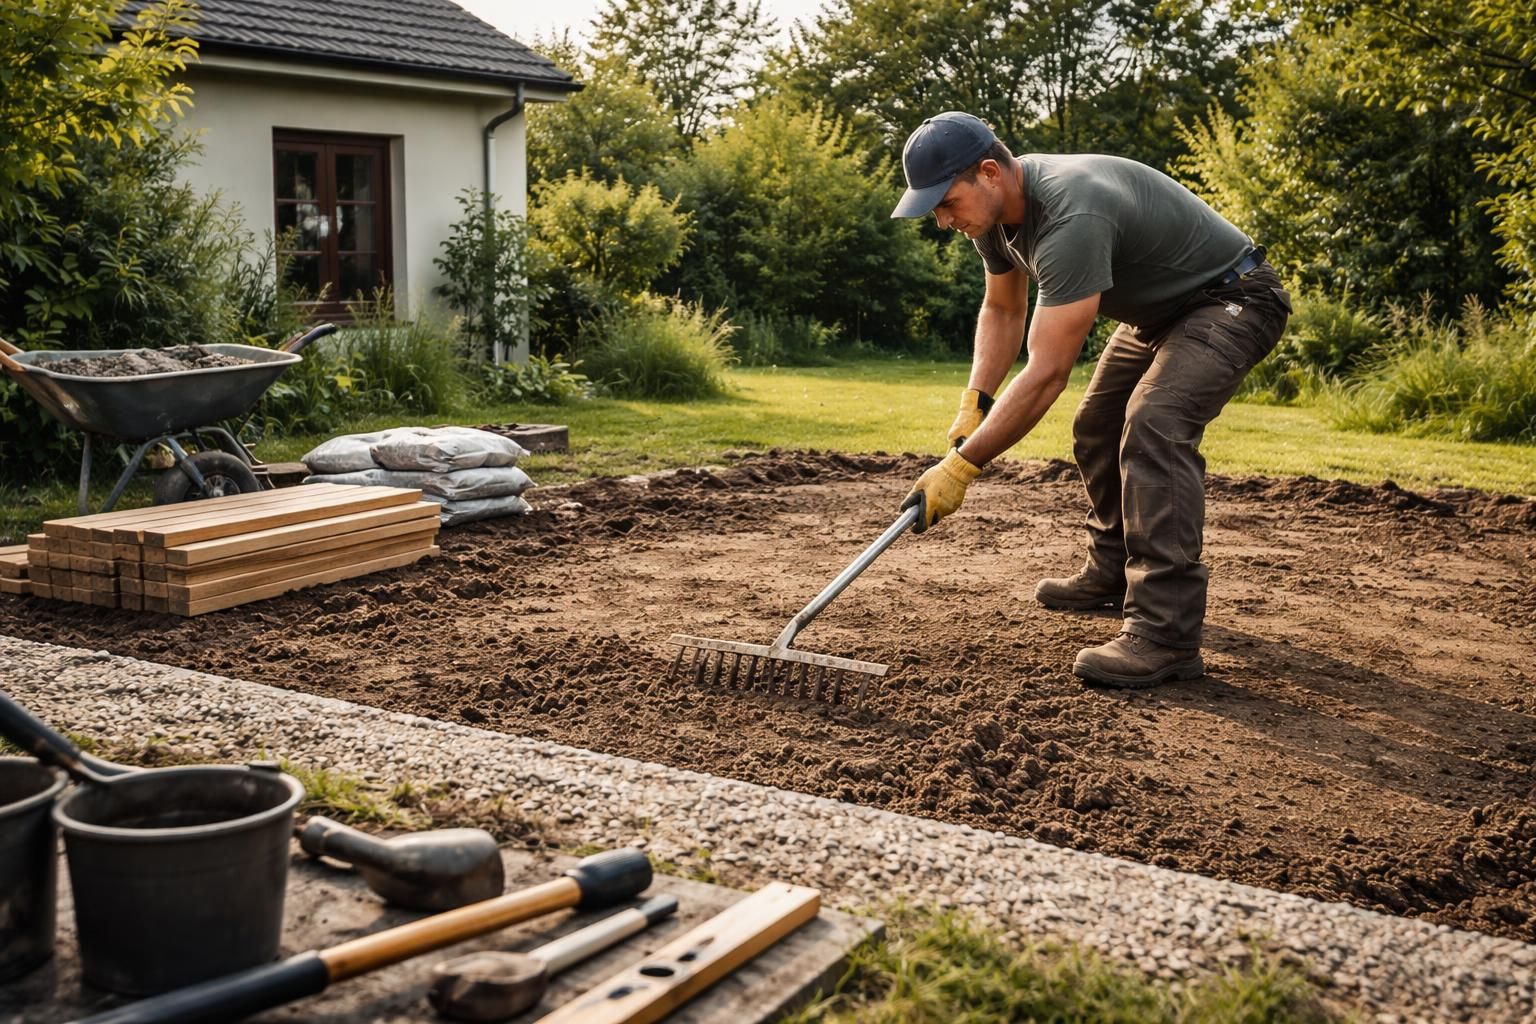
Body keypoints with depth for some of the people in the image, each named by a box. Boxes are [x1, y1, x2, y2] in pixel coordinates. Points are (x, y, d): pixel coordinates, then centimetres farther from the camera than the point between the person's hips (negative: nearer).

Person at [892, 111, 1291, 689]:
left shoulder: (1071, 219, -37)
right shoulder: (996, 210, -6)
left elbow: (1047, 373, -38)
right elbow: (1003, 309, 10)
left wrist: (961, 466, -36)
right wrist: (973, 404, -5)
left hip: (1233, 300, -10)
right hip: (1156, 308, 10)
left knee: (1153, 426, -29)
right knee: (1097, 430, 16)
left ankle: (1167, 635, -30)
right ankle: (1113, 572, 36)